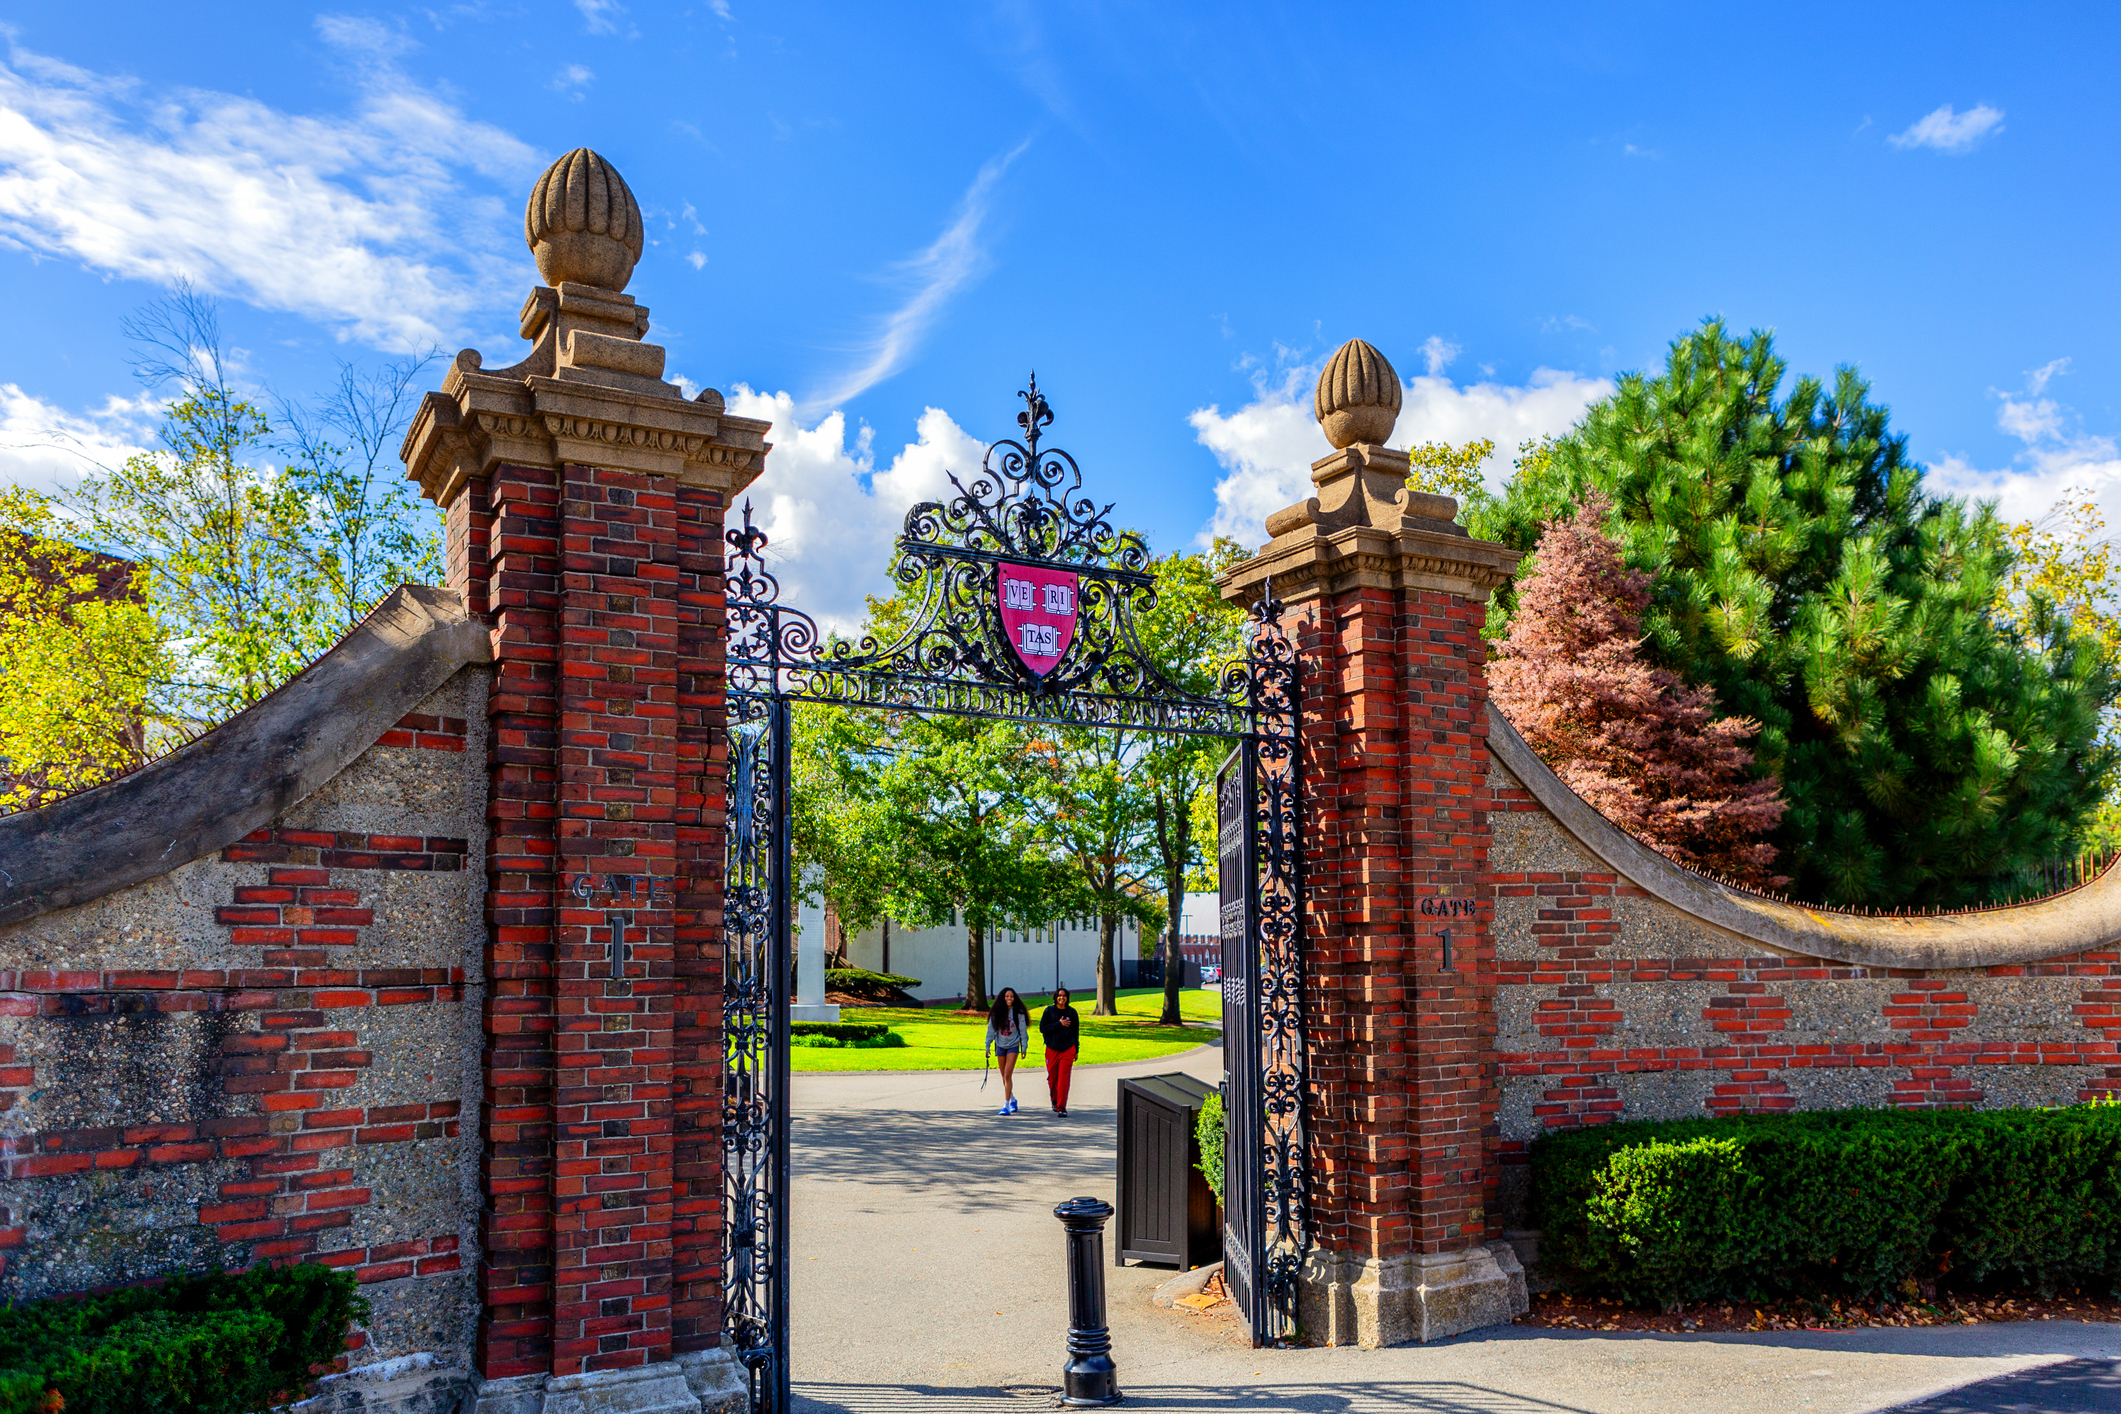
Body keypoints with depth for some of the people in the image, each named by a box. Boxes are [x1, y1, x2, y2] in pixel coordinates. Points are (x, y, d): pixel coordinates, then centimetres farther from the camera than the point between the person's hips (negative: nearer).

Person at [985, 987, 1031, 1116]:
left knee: (1008, 1075, -13)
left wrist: (1024, 1047, 0)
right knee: (1004, 1077, 12)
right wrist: (988, 1046, 2)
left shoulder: (1018, 1013, -7)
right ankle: (1012, 1099, 33)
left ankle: (1006, 1105, -12)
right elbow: (991, 1030, 4)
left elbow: (1023, 1031, 0)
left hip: (1013, 1046, -3)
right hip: (1000, 1046, 3)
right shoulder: (996, 1013, -2)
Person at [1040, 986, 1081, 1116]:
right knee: (1052, 1078, 9)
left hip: (1068, 1049, -1)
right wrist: (1059, 1024, -14)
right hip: (1052, 1049, 1)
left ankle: (1061, 1107, -8)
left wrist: (1076, 1050, 11)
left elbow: (1076, 1031, 11)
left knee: (1064, 1079, -10)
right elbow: (1042, 1028, -5)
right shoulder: (1049, 1011, 2)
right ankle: (1055, 1101, 34)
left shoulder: (1072, 1012, 5)